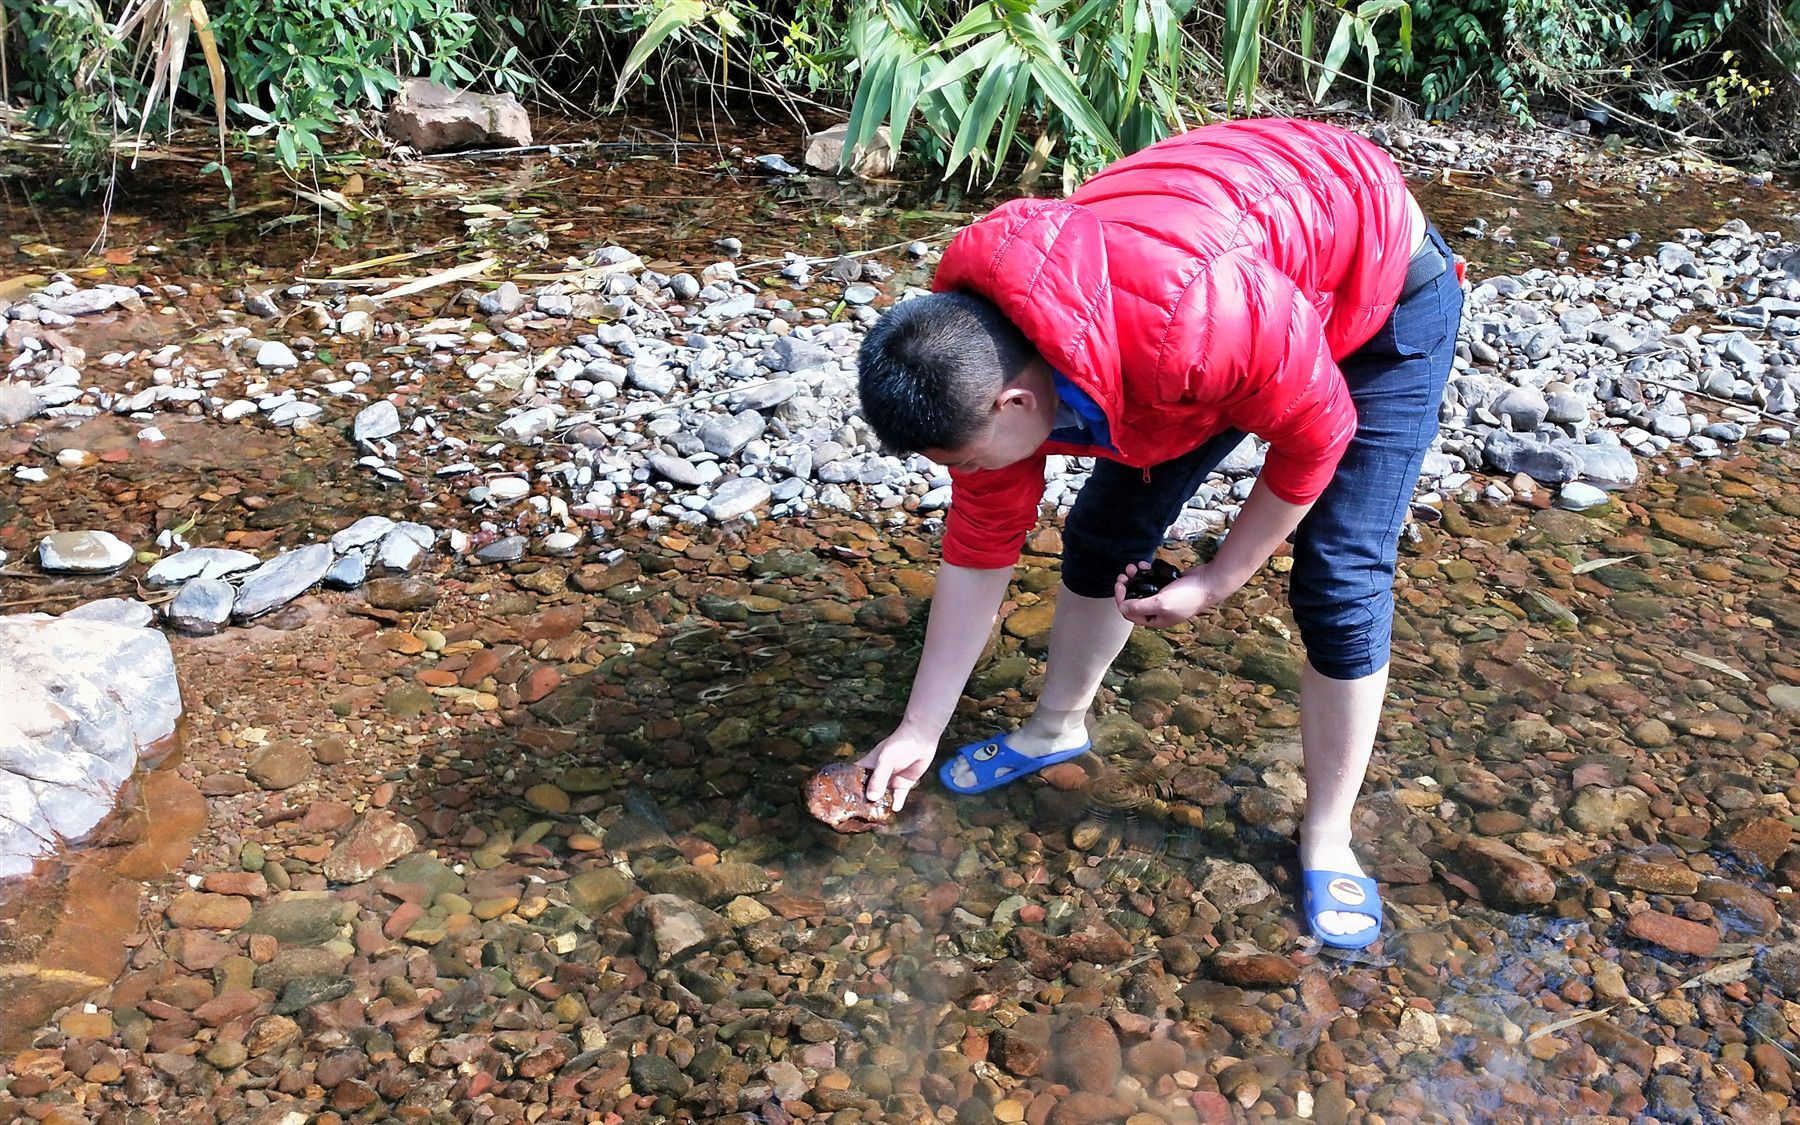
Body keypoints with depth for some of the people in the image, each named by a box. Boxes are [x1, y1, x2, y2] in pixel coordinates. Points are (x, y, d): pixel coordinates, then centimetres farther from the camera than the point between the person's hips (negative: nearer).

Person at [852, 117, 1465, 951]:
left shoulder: (1187, 321, -45)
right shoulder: (974, 355, -21)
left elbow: (1316, 436, -25)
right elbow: (980, 541, -9)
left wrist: (1213, 583, -15)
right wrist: (918, 733, -4)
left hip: (1383, 293, -5)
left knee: (1340, 583, -11)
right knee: (1105, 530, 4)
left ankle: (1326, 839, 8)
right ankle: (1056, 727, 28)